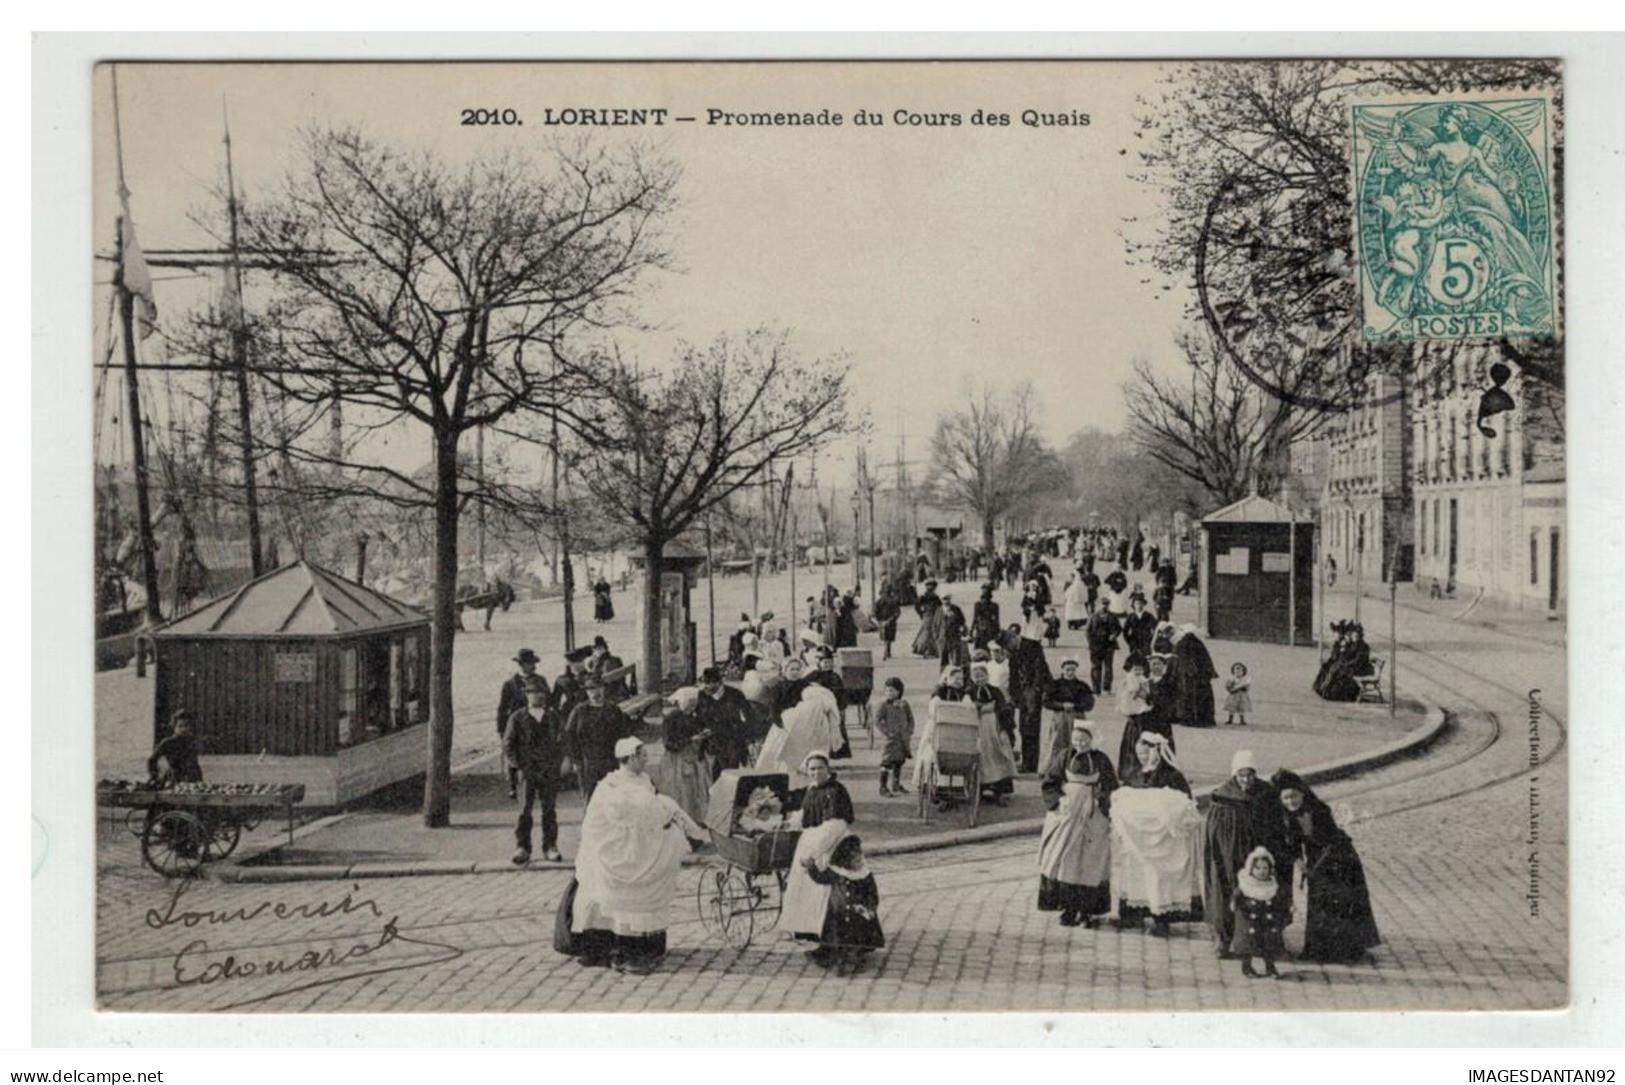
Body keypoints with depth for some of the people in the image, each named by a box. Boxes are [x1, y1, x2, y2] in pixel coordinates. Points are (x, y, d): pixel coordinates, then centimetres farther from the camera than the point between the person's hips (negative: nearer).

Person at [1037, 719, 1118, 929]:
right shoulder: (1064, 758, 1)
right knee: (1065, 860, 0)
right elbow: (1049, 782, 2)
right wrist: (1058, 801, -10)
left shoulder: (1101, 760, 0)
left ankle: (1088, 909, 8)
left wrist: (1102, 806, -10)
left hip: (1092, 817, -1)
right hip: (1066, 814, 1)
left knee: (1090, 862, 1)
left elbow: (1110, 789, 3)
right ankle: (1069, 907, 7)